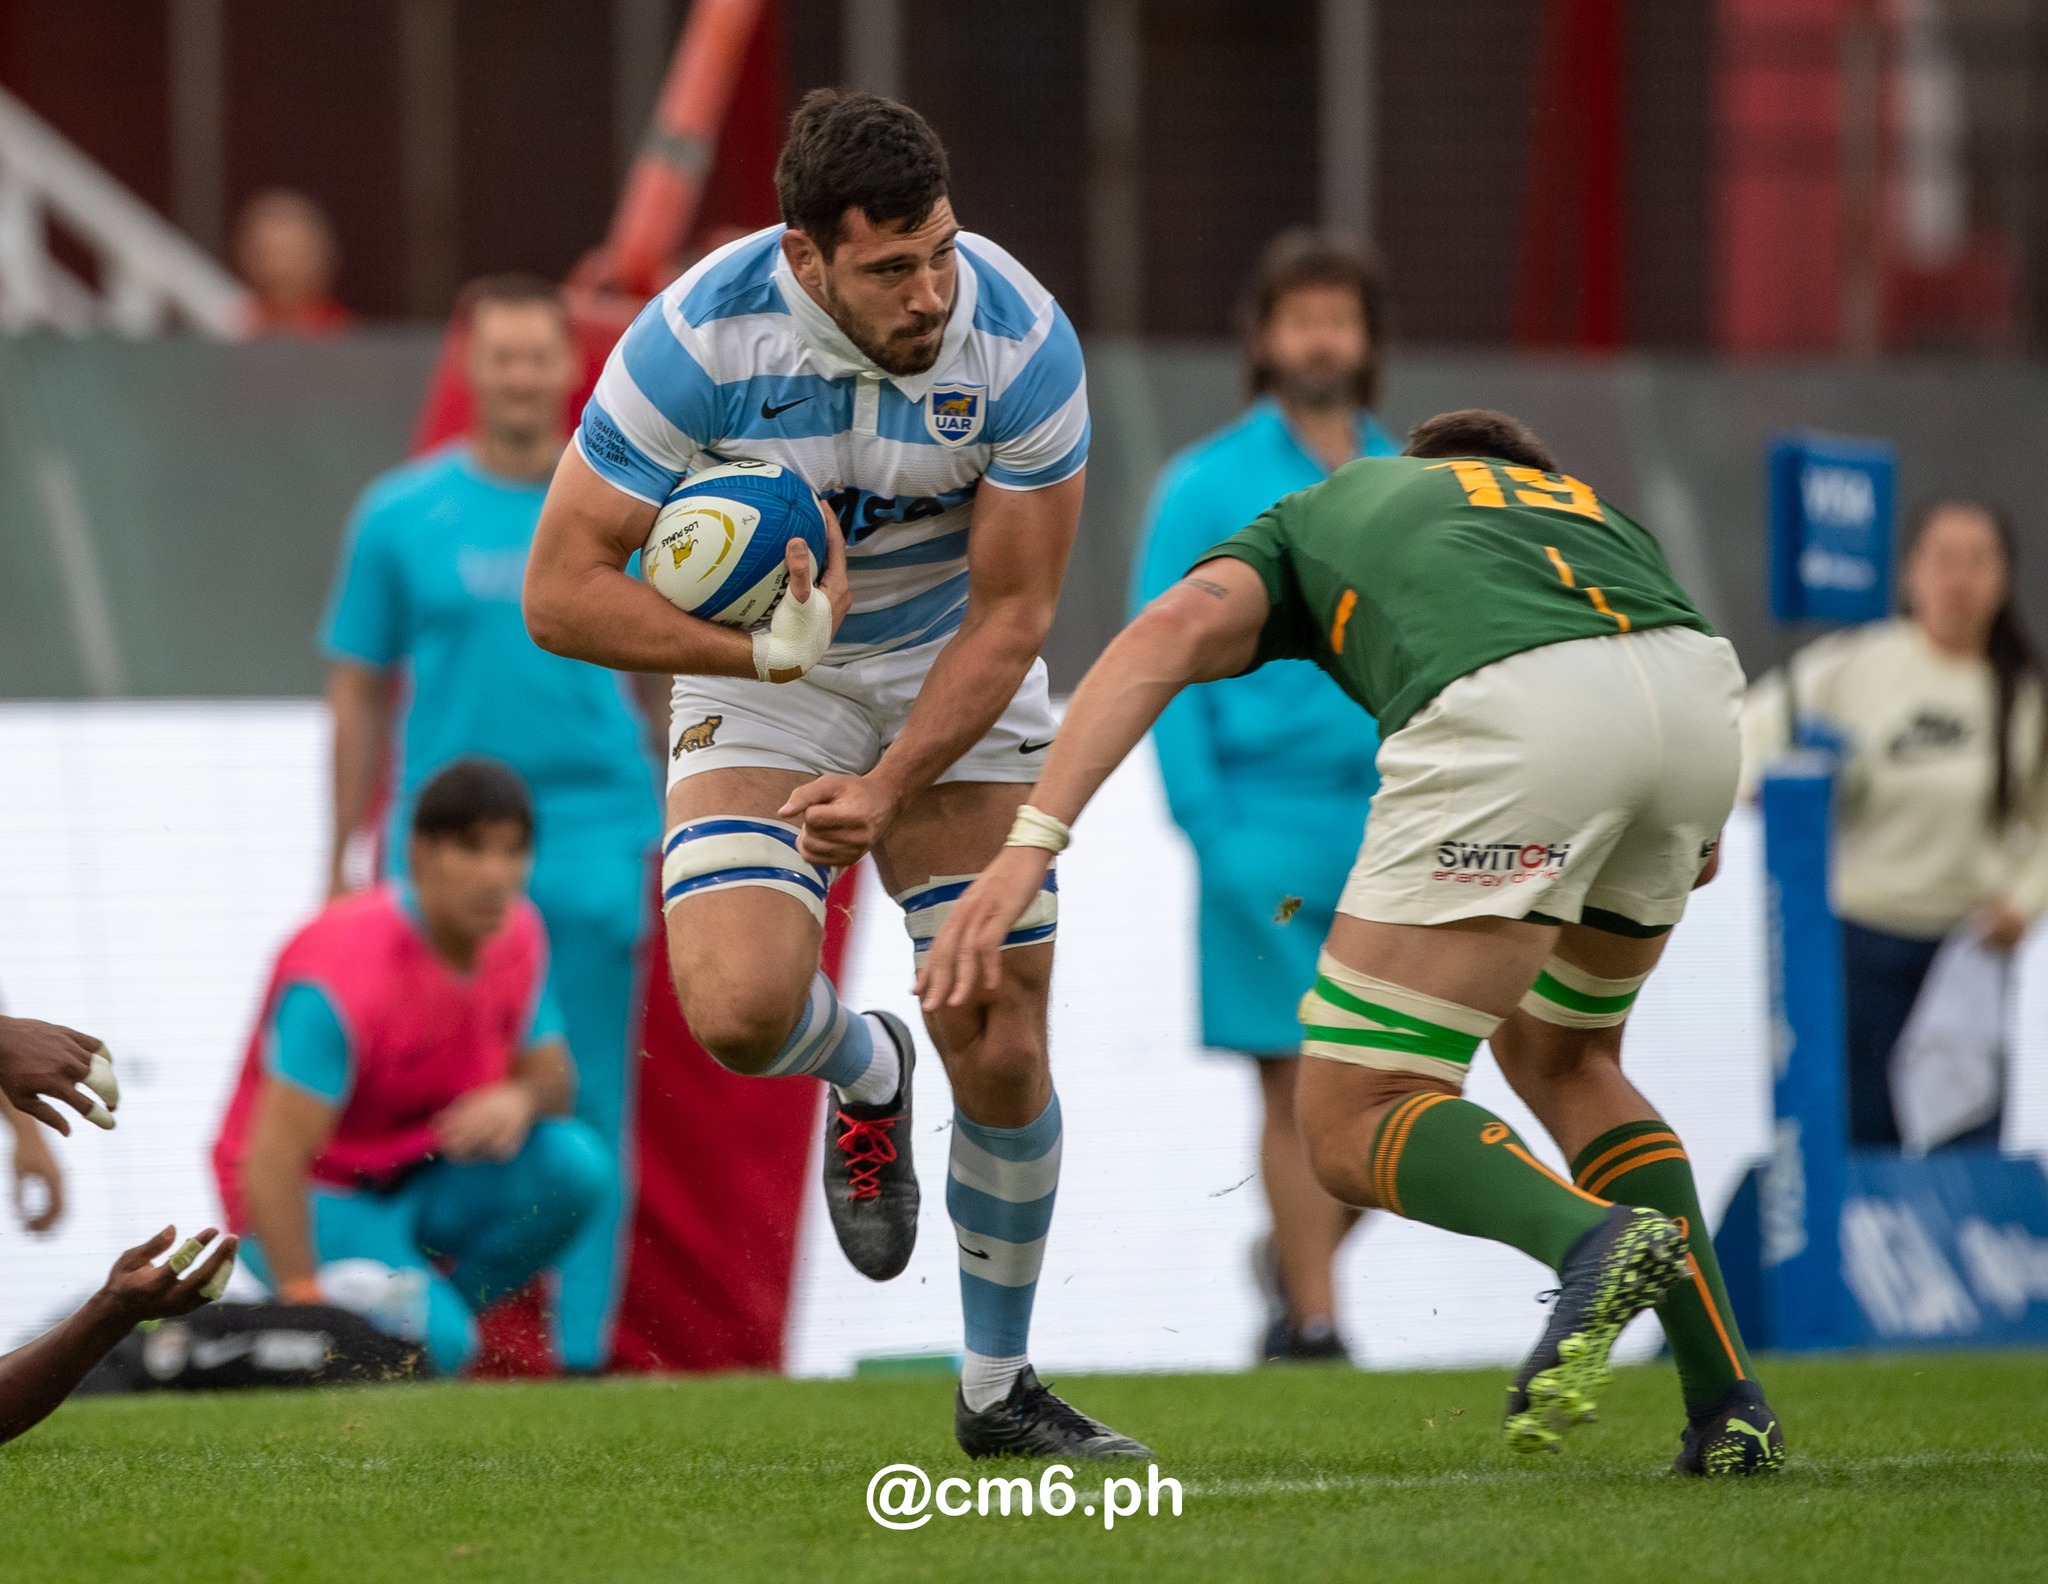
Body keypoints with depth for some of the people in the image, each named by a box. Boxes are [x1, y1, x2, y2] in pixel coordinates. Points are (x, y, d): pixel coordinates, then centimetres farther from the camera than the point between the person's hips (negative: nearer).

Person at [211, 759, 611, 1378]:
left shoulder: (517, 932, -4)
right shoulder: (346, 968, -27)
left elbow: (553, 1075, 7)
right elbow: (271, 1163, -30)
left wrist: (523, 1099, -19)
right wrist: (306, 1310, -37)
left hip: (427, 1176, 7)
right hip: (321, 1199, -7)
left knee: (574, 1165, -21)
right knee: (432, 1344, -31)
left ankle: (434, 1321, -3)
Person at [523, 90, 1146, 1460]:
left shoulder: (1021, 339, -23)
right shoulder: (700, 335, -26)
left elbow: (1012, 612, -15)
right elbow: (564, 590, -21)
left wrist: (886, 787, -25)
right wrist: (765, 650, -30)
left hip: (957, 675, 1)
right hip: (762, 679, -1)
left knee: (1003, 1056, -5)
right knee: (740, 1008, -24)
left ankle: (999, 1387, 15)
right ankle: (868, 1076, 14)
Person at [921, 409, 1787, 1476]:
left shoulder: (1311, 516, 33)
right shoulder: (1581, 504, 43)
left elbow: (1174, 631, 10)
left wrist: (1029, 844, 1)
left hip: (1510, 713, -5)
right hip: (1698, 687, 5)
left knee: (1353, 1133, 4)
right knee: (1557, 1054, 30)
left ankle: (1594, 1241, -26)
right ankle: (1729, 1409, 20)